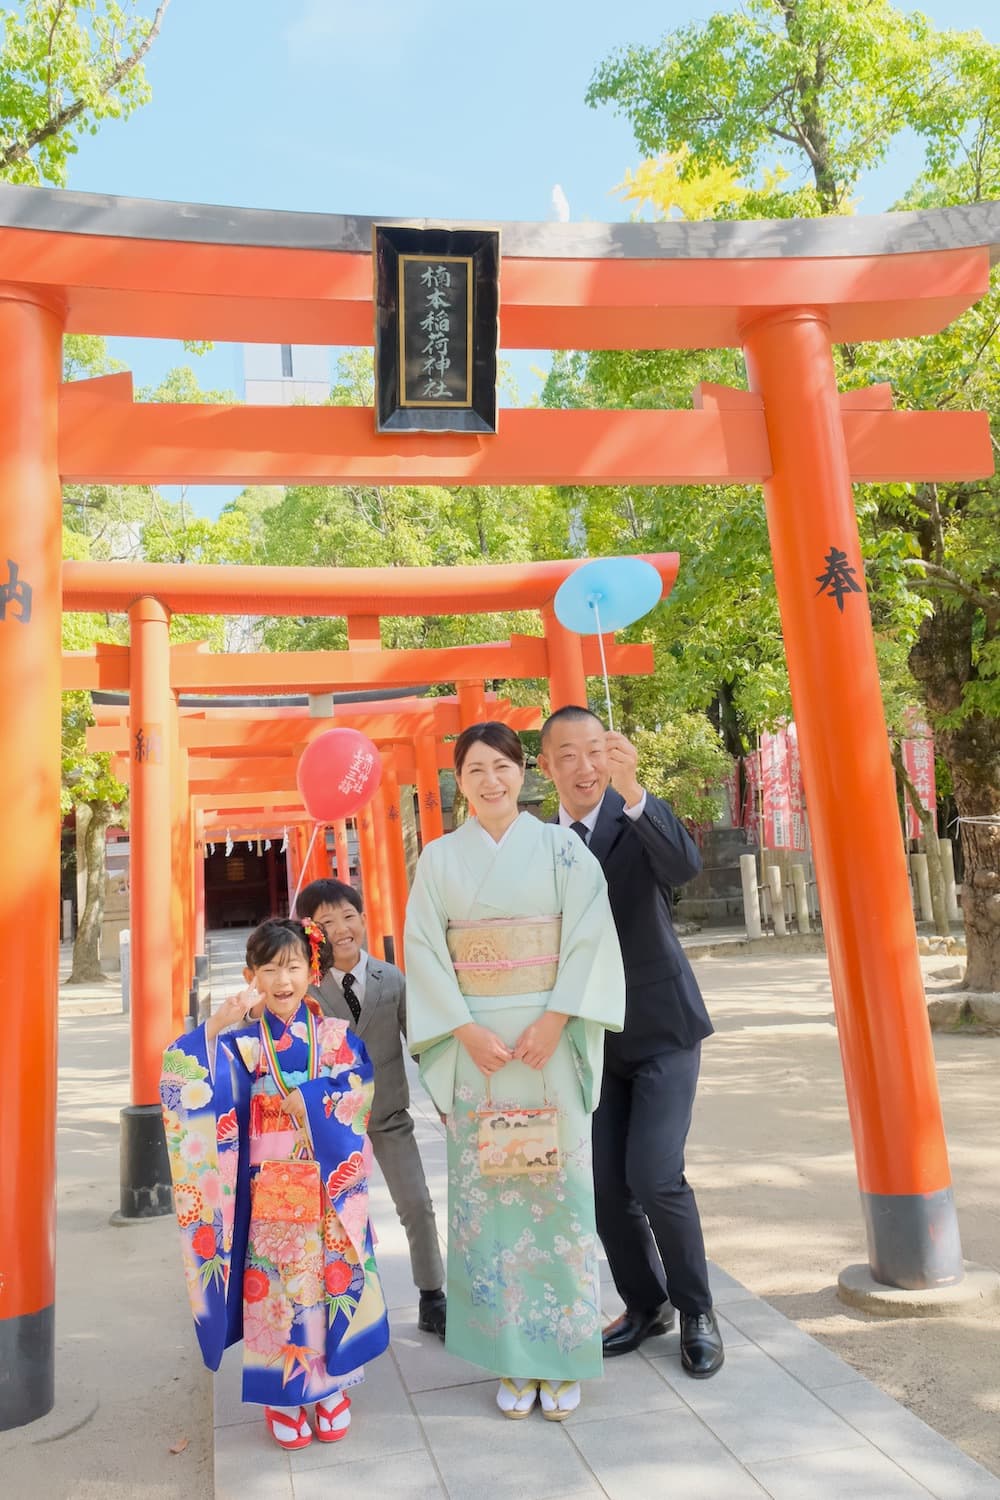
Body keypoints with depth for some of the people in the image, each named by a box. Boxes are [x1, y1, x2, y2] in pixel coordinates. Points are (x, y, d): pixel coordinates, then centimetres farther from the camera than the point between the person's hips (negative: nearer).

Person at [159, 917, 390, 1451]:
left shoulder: (336, 1036, 0)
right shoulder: (242, 1038, -3)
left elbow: (355, 1096, -10)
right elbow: (184, 1076, -18)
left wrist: (301, 1099, -16)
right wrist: (214, 1026, -31)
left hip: (328, 1185, 1)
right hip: (268, 1189, 0)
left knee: (330, 1273, 8)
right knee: (275, 1281, 6)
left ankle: (331, 1383, 28)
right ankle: (281, 1393, 26)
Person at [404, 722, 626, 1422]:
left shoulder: (559, 846, 2)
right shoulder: (439, 857, 5)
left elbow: (591, 936, -4)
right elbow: (424, 949, 1)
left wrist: (552, 1022, -13)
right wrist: (467, 1031, -9)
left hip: (550, 1040, -1)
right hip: (473, 1042, 1)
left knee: (557, 1185, 2)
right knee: (485, 1190, 5)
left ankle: (562, 1357, 18)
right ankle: (512, 1360, 19)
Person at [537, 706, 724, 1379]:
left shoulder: (641, 818, -9)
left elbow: (686, 864, -31)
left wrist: (632, 790, -44)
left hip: (661, 1029, -4)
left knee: (655, 1177, -11)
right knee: (604, 1186, 7)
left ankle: (697, 1311, 14)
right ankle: (644, 1304, 30)